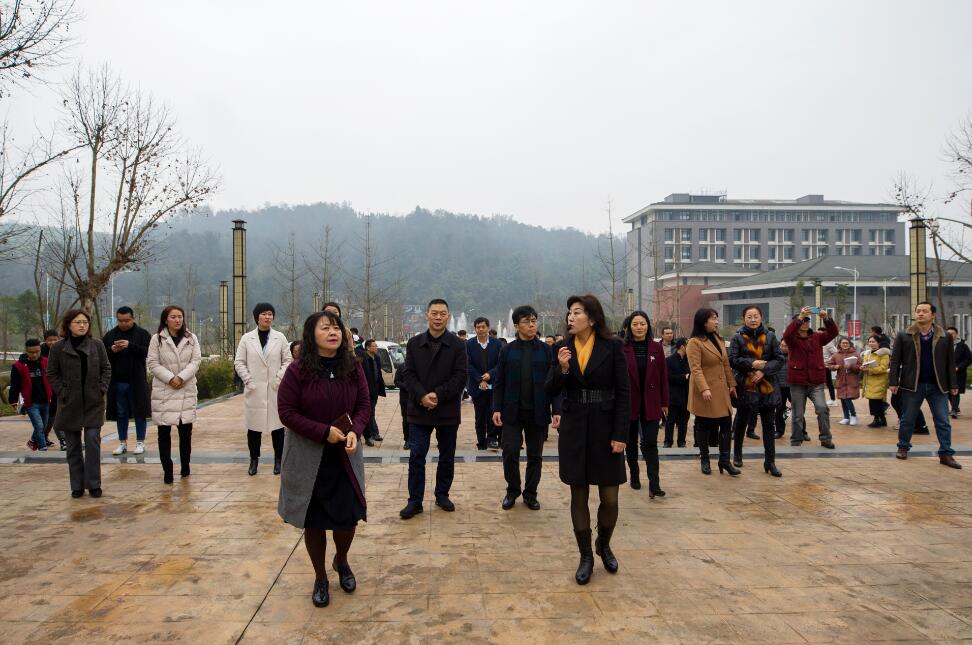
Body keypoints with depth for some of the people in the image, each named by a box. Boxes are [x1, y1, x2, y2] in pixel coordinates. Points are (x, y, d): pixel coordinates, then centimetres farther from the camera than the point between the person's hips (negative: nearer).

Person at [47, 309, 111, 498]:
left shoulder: (97, 345, 3)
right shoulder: (58, 348, -1)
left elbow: (106, 369, 7)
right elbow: (52, 374, 3)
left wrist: (102, 389, -4)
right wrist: (62, 392, -6)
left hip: (93, 403, 0)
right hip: (70, 404, 0)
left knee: (93, 441, -6)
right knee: (73, 446, 7)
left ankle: (94, 484, 3)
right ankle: (77, 486, 15)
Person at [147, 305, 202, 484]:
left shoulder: (191, 338, 6)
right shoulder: (157, 339, 0)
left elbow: (196, 360, -1)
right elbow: (152, 363, -4)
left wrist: (181, 377, -14)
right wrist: (170, 378, -14)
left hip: (187, 390, 2)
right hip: (164, 391, -2)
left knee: (186, 430, 5)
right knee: (164, 431, 0)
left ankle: (185, 465, 20)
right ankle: (167, 470, 5)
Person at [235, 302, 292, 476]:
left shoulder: (280, 338, 4)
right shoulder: (246, 338, 4)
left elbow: (288, 360, 5)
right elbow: (239, 362, 5)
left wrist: (280, 378, -6)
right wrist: (248, 380, -5)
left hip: (276, 389, 0)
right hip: (254, 390, 0)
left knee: (277, 425, 3)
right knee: (253, 425, 4)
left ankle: (278, 459, 15)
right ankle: (254, 459, 17)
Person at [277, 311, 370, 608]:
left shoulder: (353, 367, -3)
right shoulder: (298, 370, -12)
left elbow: (364, 405, 2)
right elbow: (286, 411, -12)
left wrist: (355, 431, -18)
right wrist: (324, 432, -19)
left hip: (345, 455, 3)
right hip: (308, 457, -2)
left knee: (349, 515, 6)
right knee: (313, 520, 9)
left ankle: (341, 561, 39)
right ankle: (320, 578, 31)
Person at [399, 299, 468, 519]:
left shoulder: (457, 345, -2)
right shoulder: (414, 343, 4)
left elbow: (460, 376, -8)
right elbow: (408, 374, -1)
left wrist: (438, 394, -18)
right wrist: (422, 396, -17)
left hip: (448, 411, 0)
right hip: (419, 410, 1)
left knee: (447, 457, 12)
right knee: (416, 457, 0)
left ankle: (442, 495, 28)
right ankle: (415, 501, 9)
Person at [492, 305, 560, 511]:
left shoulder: (545, 350, 0)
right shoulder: (508, 350, 1)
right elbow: (498, 382, 2)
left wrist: (556, 410, -7)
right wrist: (496, 408, -6)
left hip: (538, 412, 1)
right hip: (512, 411, 0)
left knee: (535, 455, 9)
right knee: (510, 452, -2)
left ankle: (530, 494, 25)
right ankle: (512, 491, 19)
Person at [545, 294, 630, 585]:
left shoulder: (612, 346, -6)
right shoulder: (564, 348, 2)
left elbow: (624, 392, -6)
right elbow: (551, 392, 2)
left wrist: (620, 434, -11)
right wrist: (562, 368, -17)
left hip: (605, 429, -2)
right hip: (574, 429, 2)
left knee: (610, 498, 3)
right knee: (578, 496, 8)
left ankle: (604, 544, 31)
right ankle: (585, 556, 22)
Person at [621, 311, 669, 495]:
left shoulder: (656, 347, 1)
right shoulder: (623, 348, -5)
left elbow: (663, 376, 4)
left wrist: (664, 402, 2)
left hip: (651, 403, 0)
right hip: (629, 402, 0)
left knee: (650, 443, -4)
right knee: (631, 443, 12)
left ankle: (654, 485, -6)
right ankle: (634, 477, 28)